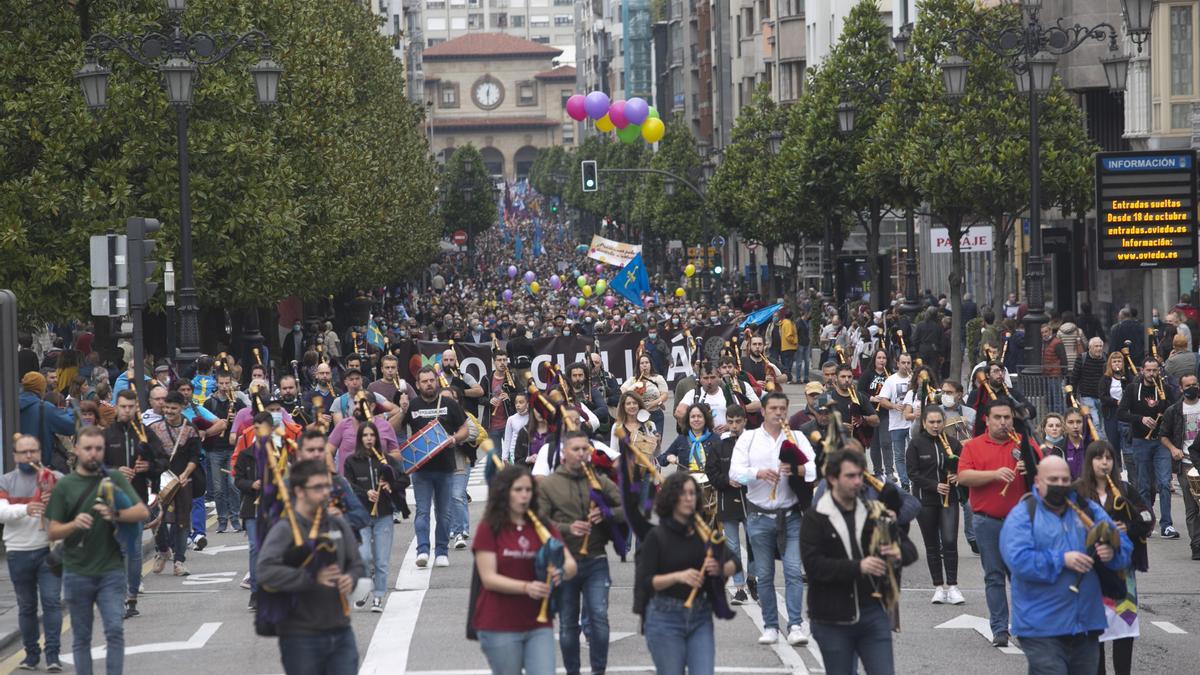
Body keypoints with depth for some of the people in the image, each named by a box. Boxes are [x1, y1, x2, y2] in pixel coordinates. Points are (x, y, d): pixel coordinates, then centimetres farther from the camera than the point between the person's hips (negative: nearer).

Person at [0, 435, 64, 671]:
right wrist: (25, 509, -28)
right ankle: (31, 653, 20)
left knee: (52, 601, -9)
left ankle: (53, 654, -7)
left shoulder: (56, 479, 4)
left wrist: (54, 503, -26)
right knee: (26, 606, 10)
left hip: (49, 550, -1)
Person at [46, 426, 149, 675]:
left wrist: (116, 515, -22)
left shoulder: (115, 479, 4)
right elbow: (52, 532, 1)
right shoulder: (64, 486, 2)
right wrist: (74, 525, -20)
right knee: (81, 638, 7)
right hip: (77, 574, 0)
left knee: (115, 631, -10)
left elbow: (143, 512, -4)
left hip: (111, 571, 0)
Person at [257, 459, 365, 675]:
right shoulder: (285, 530, -11)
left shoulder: (338, 525, 8)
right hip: (301, 638, -5)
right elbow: (265, 572, -25)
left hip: (341, 632, 5)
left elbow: (357, 565, 18)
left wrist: (350, 578, -6)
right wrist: (313, 578, -26)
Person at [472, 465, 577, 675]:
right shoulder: (488, 528, -3)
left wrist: (561, 572, -25)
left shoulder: (543, 527, 8)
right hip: (499, 626, -3)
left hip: (539, 624, 3)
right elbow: (489, 578, -11)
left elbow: (571, 564, 0)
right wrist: (526, 587, -26)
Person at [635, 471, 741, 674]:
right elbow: (643, 582, -10)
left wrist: (719, 569, -8)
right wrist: (678, 576, -22)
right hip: (665, 618, -3)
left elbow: (734, 564, 14)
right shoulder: (657, 536, -6)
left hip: (700, 617, 3)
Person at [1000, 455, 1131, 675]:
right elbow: (1018, 560, -18)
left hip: (1087, 624, 6)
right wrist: (1061, 560, -20)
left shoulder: (1088, 509, 12)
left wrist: (1112, 553, -15)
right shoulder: (1022, 515, -3)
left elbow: (1124, 545, 9)